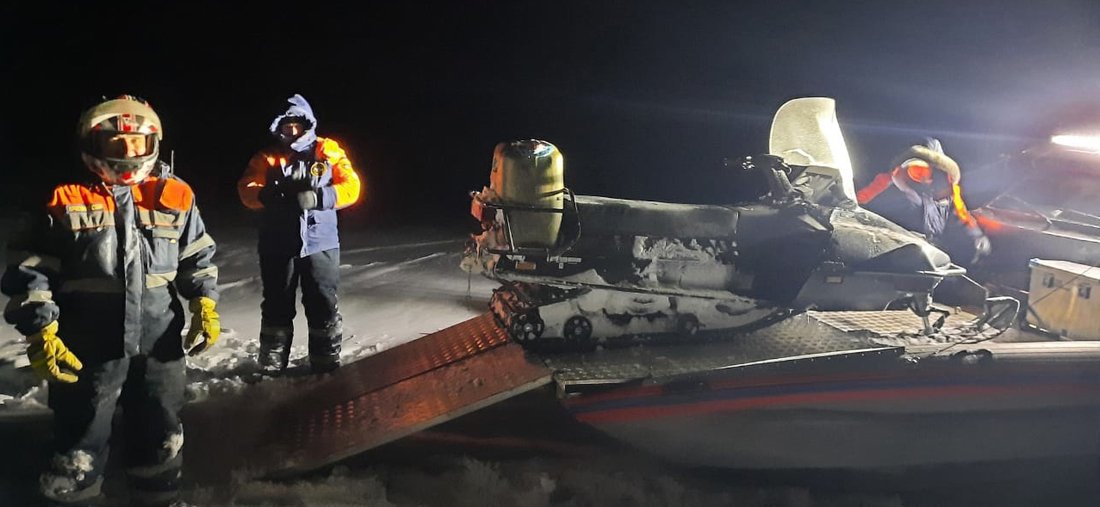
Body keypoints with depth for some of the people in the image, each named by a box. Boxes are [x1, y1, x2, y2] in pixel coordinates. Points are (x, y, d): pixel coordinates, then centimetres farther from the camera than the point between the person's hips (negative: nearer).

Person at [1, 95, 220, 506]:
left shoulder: (175, 197, 2)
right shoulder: (67, 203, -5)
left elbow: (198, 257, 13)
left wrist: (204, 305, 1)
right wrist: (41, 332, -10)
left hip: (159, 345, 3)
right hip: (88, 348, -2)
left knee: (162, 441, 17)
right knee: (78, 448, 4)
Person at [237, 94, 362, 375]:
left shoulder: (328, 152, 5)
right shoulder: (267, 158, 8)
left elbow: (351, 187, -3)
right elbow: (246, 190, -3)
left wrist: (318, 197, -19)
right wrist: (268, 195, -25)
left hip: (320, 244, -1)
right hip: (277, 247, 1)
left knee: (323, 307, 3)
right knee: (277, 306, 8)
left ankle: (326, 364, 14)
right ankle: (271, 366, 18)